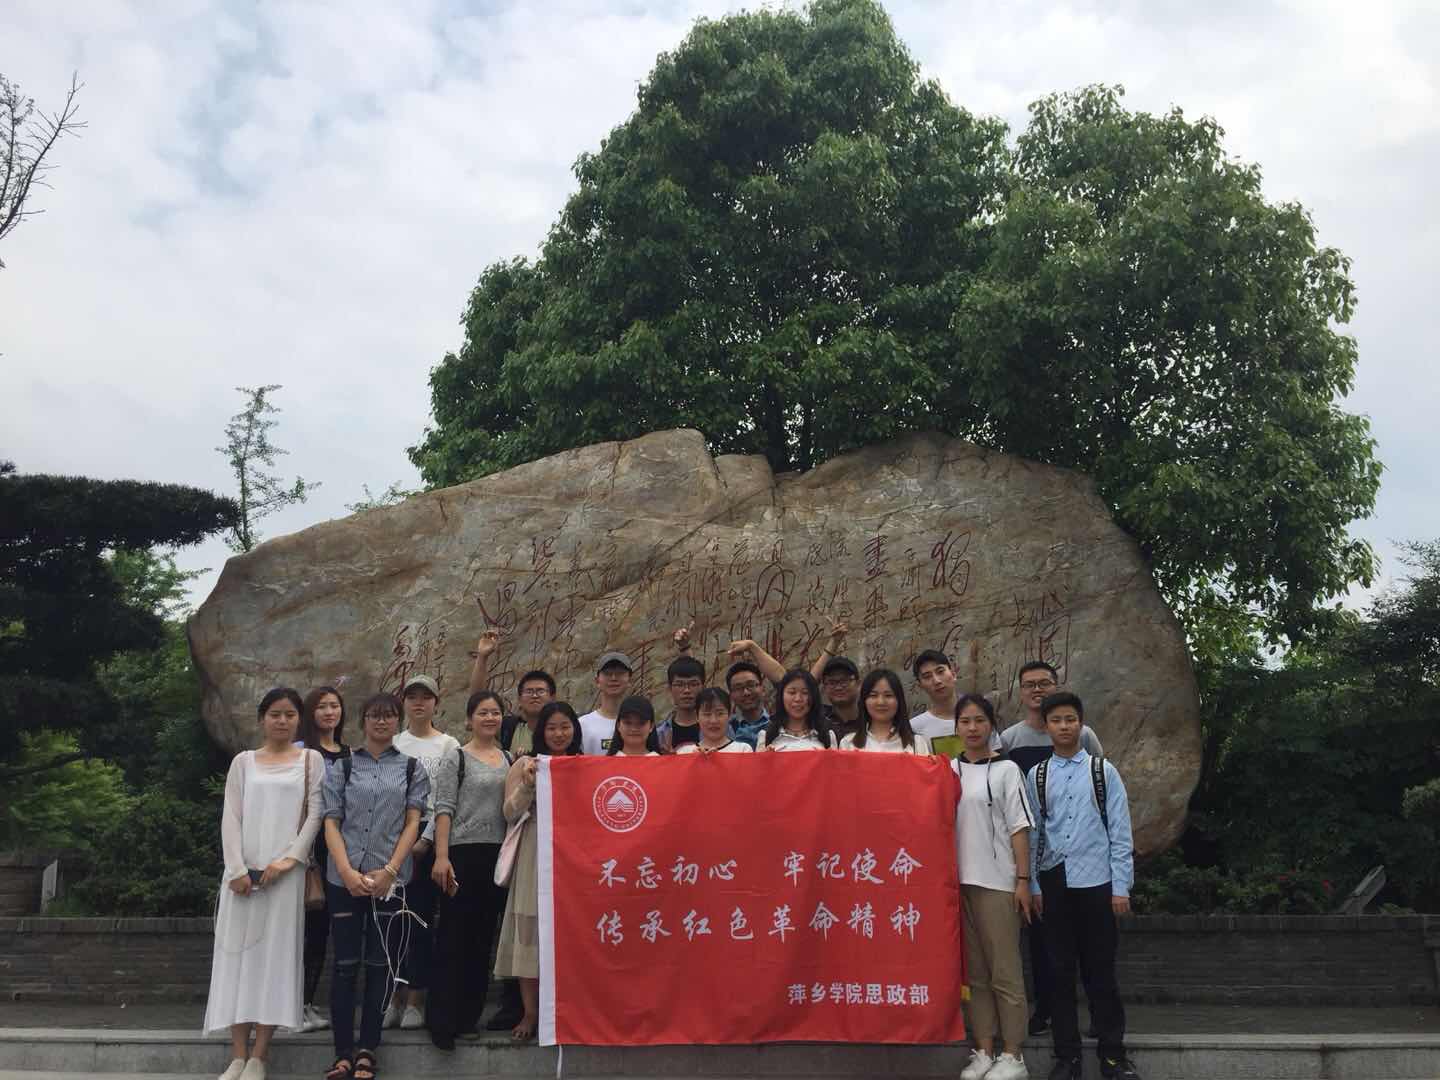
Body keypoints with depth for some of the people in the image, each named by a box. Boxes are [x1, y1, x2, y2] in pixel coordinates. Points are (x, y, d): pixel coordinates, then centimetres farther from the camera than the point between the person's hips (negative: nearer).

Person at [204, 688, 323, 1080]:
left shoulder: (311, 760, 9)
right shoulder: (243, 761, 12)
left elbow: (314, 814, 1)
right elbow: (230, 817, 4)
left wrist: (289, 859, -12)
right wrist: (237, 868, -9)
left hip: (285, 872, -2)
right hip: (244, 872, 2)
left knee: (275, 956, -4)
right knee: (237, 955, -1)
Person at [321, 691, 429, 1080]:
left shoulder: (411, 769, 8)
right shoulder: (342, 766, 8)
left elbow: (412, 823, 2)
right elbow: (331, 822, 3)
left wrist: (389, 870, -10)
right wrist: (346, 871, -10)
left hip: (391, 879, 0)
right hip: (345, 878, 0)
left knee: (381, 964, 4)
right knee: (345, 963, 1)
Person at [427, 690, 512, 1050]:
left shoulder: (509, 760, 13)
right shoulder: (457, 758, -1)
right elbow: (444, 808, -8)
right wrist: (441, 856, -17)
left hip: (498, 855, 5)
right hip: (463, 854, -5)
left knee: (483, 938, 9)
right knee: (453, 936, -4)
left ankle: (468, 1016, 18)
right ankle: (443, 1021, 2)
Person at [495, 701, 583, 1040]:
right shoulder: (525, 764, 5)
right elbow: (510, 814, 0)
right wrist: (527, 784, -14)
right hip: (535, 856, -1)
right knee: (531, 930, 0)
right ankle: (530, 1011, 10)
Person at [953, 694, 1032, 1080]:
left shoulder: (1005, 769, -3)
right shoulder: (947, 770, 8)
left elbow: (1019, 828, -4)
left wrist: (1023, 880, -9)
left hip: (997, 882, -4)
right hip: (959, 880, 4)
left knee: (1005, 972, 2)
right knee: (975, 972, 11)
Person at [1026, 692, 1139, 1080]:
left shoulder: (1103, 772, 0)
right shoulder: (1036, 777, 4)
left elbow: (1120, 833, 0)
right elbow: (1032, 835, 6)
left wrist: (1121, 887, -4)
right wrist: (1034, 886, 3)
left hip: (1096, 882, -1)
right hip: (1054, 883, 2)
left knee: (1100, 971, 6)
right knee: (1061, 970, 8)